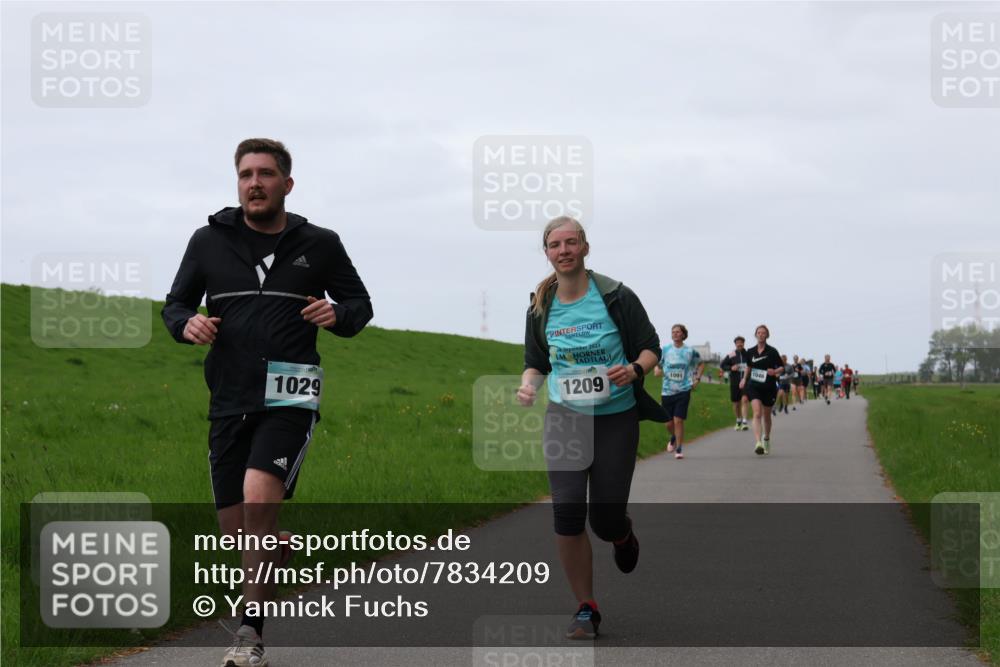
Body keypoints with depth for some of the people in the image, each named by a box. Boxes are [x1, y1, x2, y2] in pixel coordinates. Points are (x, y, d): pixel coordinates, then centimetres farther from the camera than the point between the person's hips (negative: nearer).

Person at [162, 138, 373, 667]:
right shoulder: (209, 241, 7)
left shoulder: (319, 245, 5)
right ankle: (280, 544, 42)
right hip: (229, 401, 3)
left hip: (289, 400, -3)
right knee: (235, 531, 5)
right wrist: (186, 323, -9)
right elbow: (175, 304, 15)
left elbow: (360, 303, 16)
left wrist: (338, 314, -8)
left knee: (259, 497, -26)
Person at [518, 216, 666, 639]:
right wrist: (529, 384, -8)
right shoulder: (541, 307, 3)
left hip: (616, 418, -2)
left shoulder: (616, 297, -7)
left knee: (606, 521, 0)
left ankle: (623, 534, 42)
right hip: (564, 418, 2)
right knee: (567, 511, -12)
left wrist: (635, 369, -22)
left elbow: (651, 348, -1)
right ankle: (586, 608, 2)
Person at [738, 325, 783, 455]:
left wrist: (775, 371, -21)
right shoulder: (751, 351, 4)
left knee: (766, 416, 14)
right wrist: (744, 379, 17)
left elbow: (782, 367, -2)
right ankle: (758, 443, -29)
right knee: (757, 413, -18)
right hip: (754, 386, 1)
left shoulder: (772, 351, -5)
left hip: (769, 387, -1)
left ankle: (766, 439, 39)